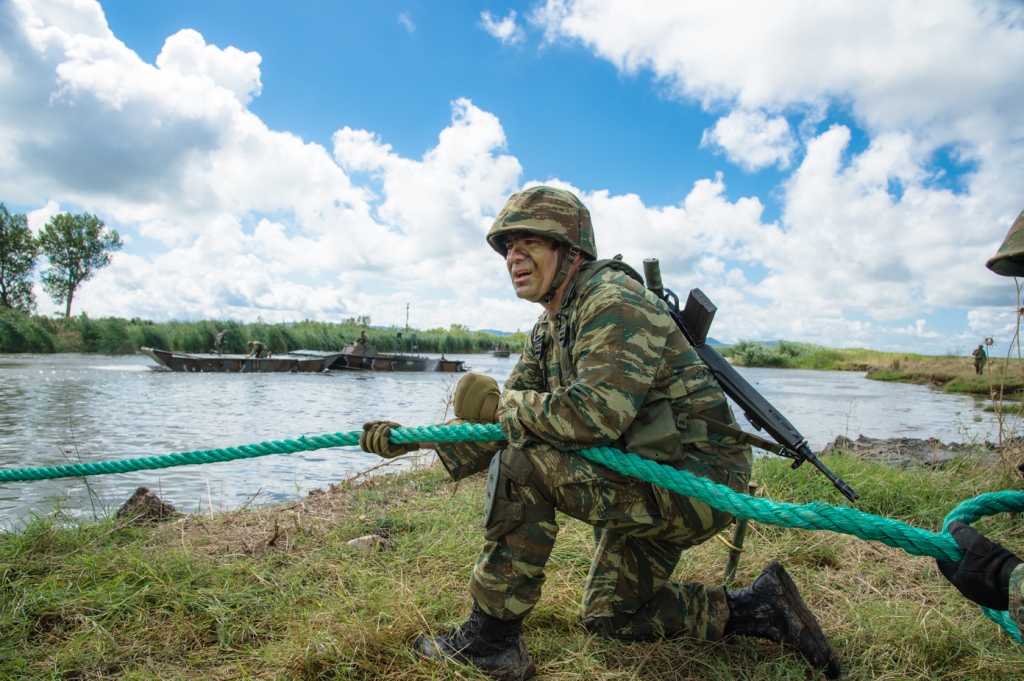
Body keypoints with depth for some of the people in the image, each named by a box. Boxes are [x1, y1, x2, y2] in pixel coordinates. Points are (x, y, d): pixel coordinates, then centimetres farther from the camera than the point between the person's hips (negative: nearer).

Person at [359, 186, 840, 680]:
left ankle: (489, 640, -9)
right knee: (610, 616, 21)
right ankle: (758, 607, 26)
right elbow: (513, 417, 8)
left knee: (522, 463, -24)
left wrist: (499, 405, -20)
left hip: (697, 481, -10)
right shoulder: (549, 330, 10)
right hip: (649, 479, 11)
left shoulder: (615, 301, -20)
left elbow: (596, 414, -34)